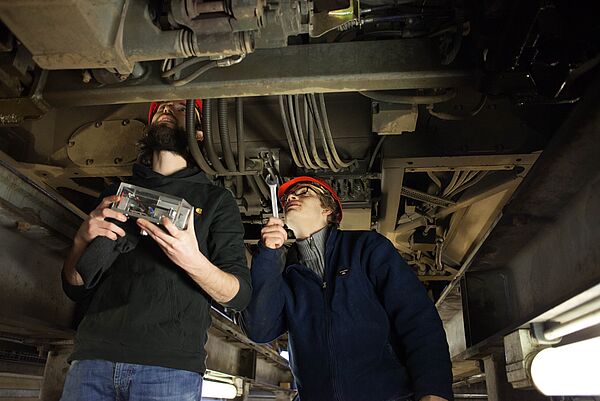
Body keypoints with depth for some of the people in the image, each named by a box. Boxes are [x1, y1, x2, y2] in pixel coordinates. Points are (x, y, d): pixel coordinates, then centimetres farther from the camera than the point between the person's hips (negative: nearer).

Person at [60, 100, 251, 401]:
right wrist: (82, 240, -3)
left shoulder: (215, 200, 8)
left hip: (170, 366, -2)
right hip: (93, 356, 3)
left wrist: (193, 262, -19)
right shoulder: (118, 194, 18)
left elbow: (239, 295, 0)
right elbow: (76, 289, 17)